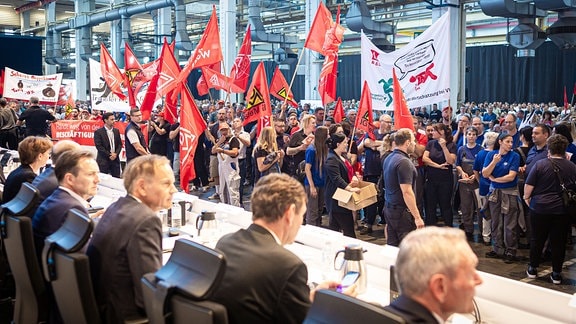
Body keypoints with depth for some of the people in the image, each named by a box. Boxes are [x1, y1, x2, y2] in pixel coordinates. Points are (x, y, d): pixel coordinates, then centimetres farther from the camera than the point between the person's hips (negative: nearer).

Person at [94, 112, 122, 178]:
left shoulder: (116, 131, 12)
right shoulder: (98, 132, -3)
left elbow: (120, 144, 10)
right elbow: (99, 146, -9)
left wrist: (116, 154, -7)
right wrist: (109, 155, -13)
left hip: (115, 159, 4)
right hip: (103, 160, -4)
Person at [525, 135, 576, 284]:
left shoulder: (540, 164, -10)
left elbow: (528, 186, -8)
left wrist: (527, 197, 10)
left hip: (540, 208, -1)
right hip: (563, 210, 1)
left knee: (537, 239, 12)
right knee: (559, 242, 8)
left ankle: (532, 269, 22)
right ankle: (556, 274, 15)